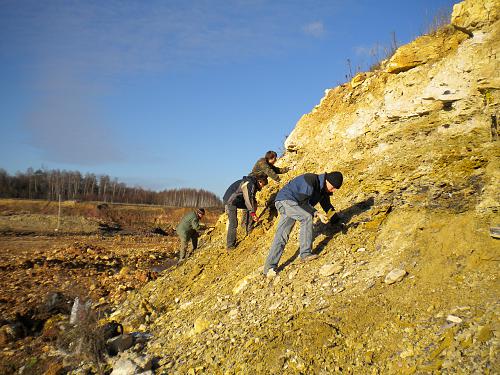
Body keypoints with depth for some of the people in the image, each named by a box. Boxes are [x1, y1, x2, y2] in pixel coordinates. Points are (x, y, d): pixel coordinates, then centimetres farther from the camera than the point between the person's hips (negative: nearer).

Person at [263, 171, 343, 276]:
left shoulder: (324, 190, 6)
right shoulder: (310, 180, -22)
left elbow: (329, 208, 16)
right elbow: (302, 203, -25)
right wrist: (317, 214, -31)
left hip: (293, 205, 9)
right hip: (285, 200, -8)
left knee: (281, 237, -1)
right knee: (307, 217, -26)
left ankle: (269, 268, -5)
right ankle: (305, 253, -24)